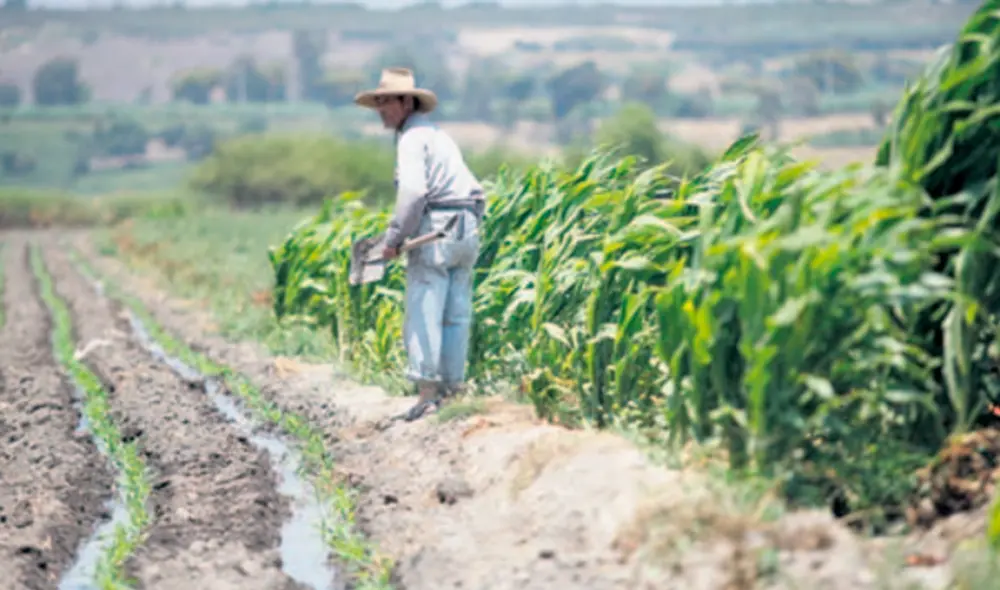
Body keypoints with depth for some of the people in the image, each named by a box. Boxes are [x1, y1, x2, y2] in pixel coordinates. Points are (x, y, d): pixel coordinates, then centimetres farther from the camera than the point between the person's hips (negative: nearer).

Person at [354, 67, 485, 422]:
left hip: (436, 226, -9)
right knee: (456, 313, 9)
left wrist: (393, 238, -15)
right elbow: (467, 188, 21)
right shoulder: (437, 134, 23)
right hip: (467, 227, 9)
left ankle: (427, 390, -12)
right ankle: (453, 387, 11)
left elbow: (413, 192, -20)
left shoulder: (413, 136, -6)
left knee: (424, 312, -8)